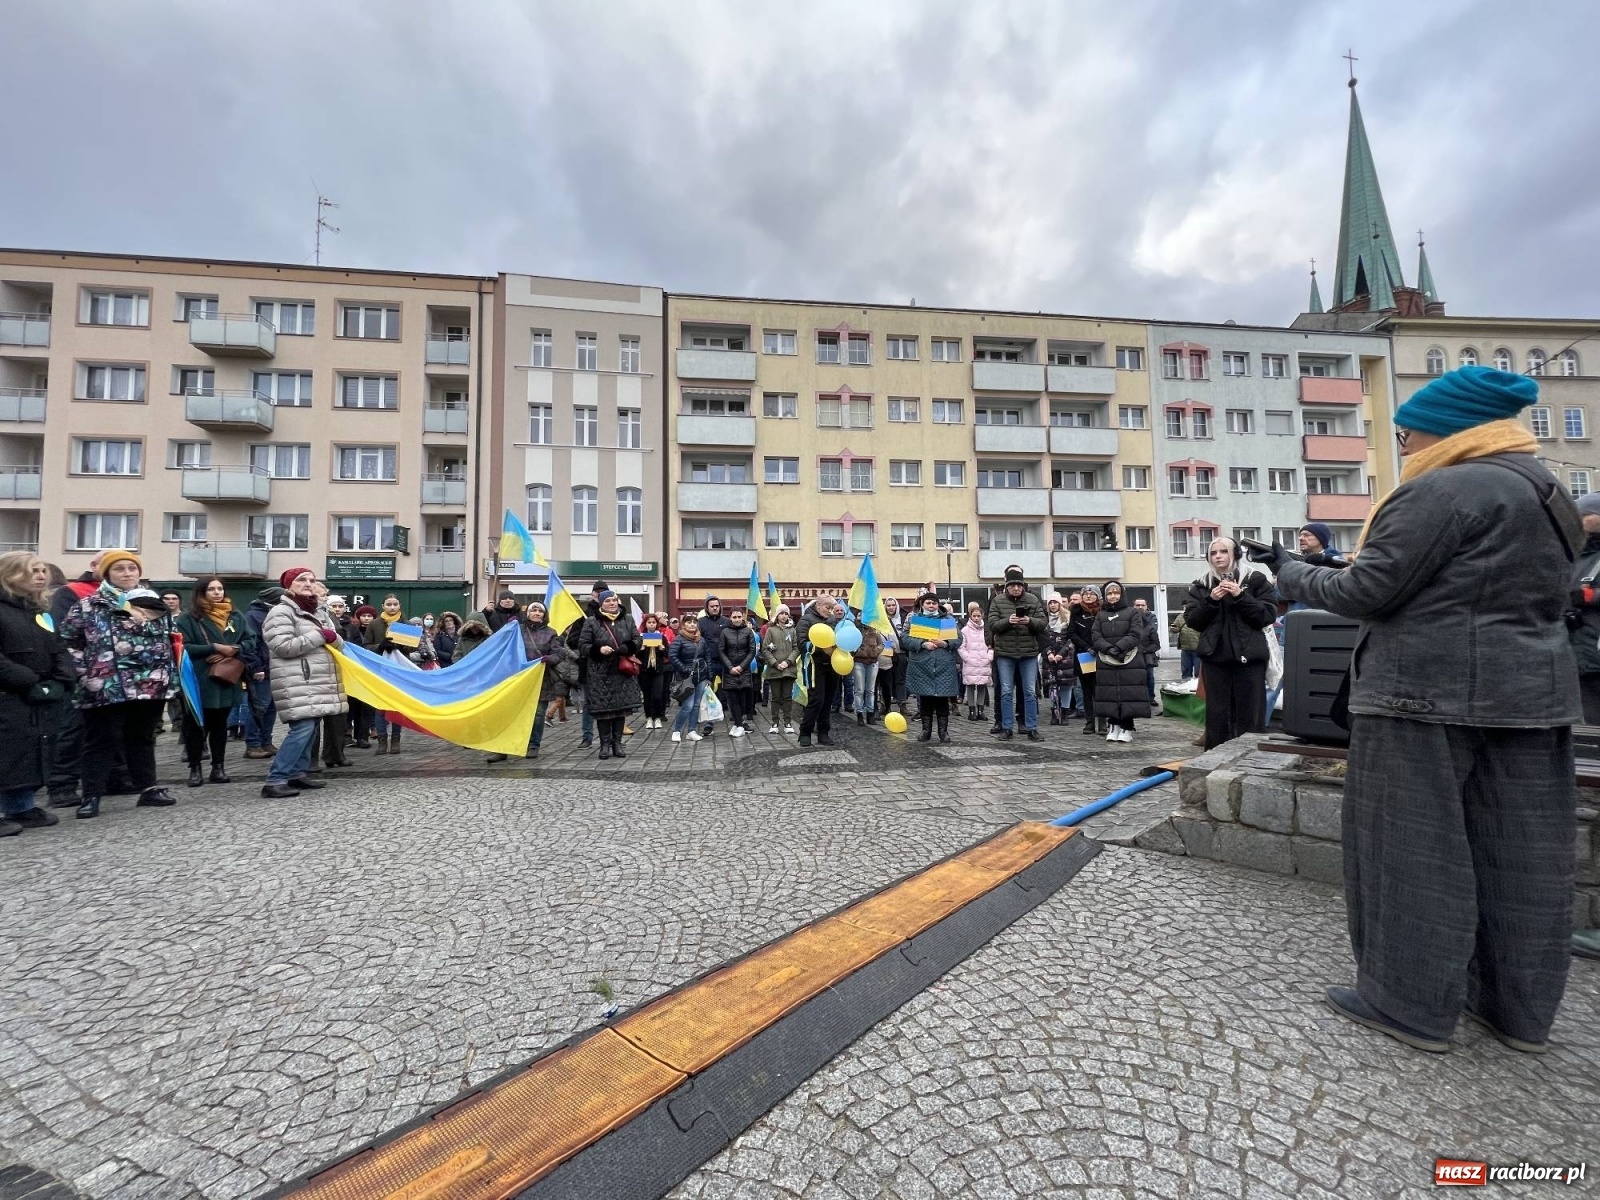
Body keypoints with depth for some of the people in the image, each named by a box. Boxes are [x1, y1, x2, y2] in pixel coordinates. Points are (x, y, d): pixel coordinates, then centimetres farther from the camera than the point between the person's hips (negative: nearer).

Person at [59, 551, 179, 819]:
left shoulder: (154, 604, 11)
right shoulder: (88, 605, 0)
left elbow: (168, 642, 16)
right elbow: (66, 641, 0)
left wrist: (169, 675, 9)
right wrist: (84, 671, -7)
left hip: (150, 685, 3)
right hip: (106, 688, -3)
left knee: (142, 739, 13)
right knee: (102, 741, 1)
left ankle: (149, 789, 18)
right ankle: (91, 796, 9)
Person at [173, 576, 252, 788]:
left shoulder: (236, 616, 11)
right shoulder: (188, 618, -2)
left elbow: (248, 641, 9)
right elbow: (184, 647, -11)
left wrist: (233, 650, -10)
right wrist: (214, 648, -17)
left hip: (227, 679, 3)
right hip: (199, 681, -3)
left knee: (220, 723, 10)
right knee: (196, 725, 2)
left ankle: (218, 767, 16)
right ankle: (195, 768, 14)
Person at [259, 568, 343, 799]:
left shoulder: (319, 612, 18)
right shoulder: (281, 612, -7)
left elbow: (339, 644, 17)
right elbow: (283, 647, -19)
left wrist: (333, 637, -6)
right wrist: (319, 636, -16)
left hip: (318, 682, 9)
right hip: (297, 683, -9)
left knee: (310, 728, 10)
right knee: (302, 728, -16)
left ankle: (298, 773, 19)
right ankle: (274, 781, -11)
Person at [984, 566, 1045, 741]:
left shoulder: (1033, 600, 3)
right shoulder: (997, 601, 0)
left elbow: (1042, 623, 0)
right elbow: (992, 624, -6)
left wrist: (1030, 621, -20)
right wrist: (1008, 621, -23)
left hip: (1029, 652, 1)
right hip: (1005, 653, -1)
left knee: (1030, 692, 5)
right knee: (1006, 692, 5)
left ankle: (1032, 729, 13)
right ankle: (1007, 728, 13)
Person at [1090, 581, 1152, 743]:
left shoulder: (1133, 612, 7)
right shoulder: (1100, 616, 15)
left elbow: (1135, 635, -5)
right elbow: (1095, 637, 4)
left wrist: (1118, 648, -17)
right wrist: (1109, 649, -14)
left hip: (1130, 661, -3)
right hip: (1106, 662, 3)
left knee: (1128, 693, -5)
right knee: (1109, 694, 1)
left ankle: (1127, 728, 2)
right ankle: (1113, 726, 9)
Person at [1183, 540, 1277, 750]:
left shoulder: (1255, 580, 5)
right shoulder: (1200, 585, 11)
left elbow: (1269, 614, -3)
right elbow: (1192, 620, 4)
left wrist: (1241, 596, -13)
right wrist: (1211, 600, -10)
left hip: (1248, 656, -2)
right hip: (1214, 657, 2)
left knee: (1251, 714, 0)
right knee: (1217, 714, 5)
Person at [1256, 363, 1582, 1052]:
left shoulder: (1441, 491, -13)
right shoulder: (1545, 492, 17)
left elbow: (1366, 591, -17)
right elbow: (1515, 596, 24)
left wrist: (1287, 572, -2)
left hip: (1429, 692, -9)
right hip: (1531, 691, 9)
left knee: (1414, 846, 0)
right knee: (1522, 854, 12)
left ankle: (1412, 1006, 10)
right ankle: (1520, 1010, 23)